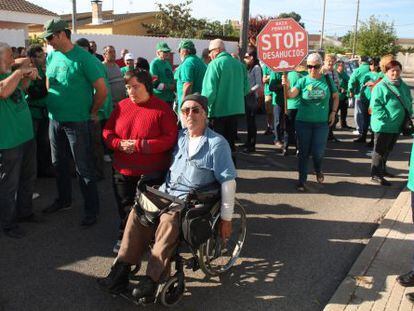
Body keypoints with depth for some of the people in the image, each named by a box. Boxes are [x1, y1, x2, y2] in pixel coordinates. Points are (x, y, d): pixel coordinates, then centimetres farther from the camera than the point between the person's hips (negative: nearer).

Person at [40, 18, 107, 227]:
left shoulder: (83, 58, -13)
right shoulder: (51, 56, 7)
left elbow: (102, 90, -14)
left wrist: (92, 112, -4)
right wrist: (53, 106, 13)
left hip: (77, 121, -7)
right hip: (55, 120, 7)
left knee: (84, 168, 1)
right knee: (59, 163, 19)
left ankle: (91, 209, 13)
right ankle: (64, 200, 38)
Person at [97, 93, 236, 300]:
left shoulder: (217, 143, -5)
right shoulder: (179, 137, 13)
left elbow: (228, 181, -7)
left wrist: (226, 218, -7)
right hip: (166, 191, 6)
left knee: (168, 220, -33)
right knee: (138, 212, -18)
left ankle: (152, 280, -27)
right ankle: (121, 271, -16)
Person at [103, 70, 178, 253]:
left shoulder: (162, 109, -9)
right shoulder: (121, 107, 6)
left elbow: (170, 139, -17)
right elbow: (107, 132, 9)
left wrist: (139, 145, -21)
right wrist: (120, 144, -14)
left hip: (152, 173, -4)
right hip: (123, 171, 4)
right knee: (125, 208, 16)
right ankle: (124, 237, 37)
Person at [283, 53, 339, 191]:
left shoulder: (327, 80, 1)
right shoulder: (303, 81, -4)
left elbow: (335, 97, 13)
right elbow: (291, 95, -17)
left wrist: (333, 112, 2)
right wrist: (287, 86, -37)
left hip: (322, 123, 1)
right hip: (303, 122, 0)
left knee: (318, 152, 0)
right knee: (304, 152, 6)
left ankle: (318, 169, 34)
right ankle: (302, 180, 21)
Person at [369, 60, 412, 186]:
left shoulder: (403, 86, 9)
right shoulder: (381, 86, -14)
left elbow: (409, 102, 20)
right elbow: (375, 105, -19)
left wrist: (408, 115, 8)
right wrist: (385, 118, -24)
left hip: (397, 126, 8)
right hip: (383, 126, -8)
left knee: (388, 150, 20)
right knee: (380, 151, -2)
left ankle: (382, 169, 35)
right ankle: (376, 175, 4)